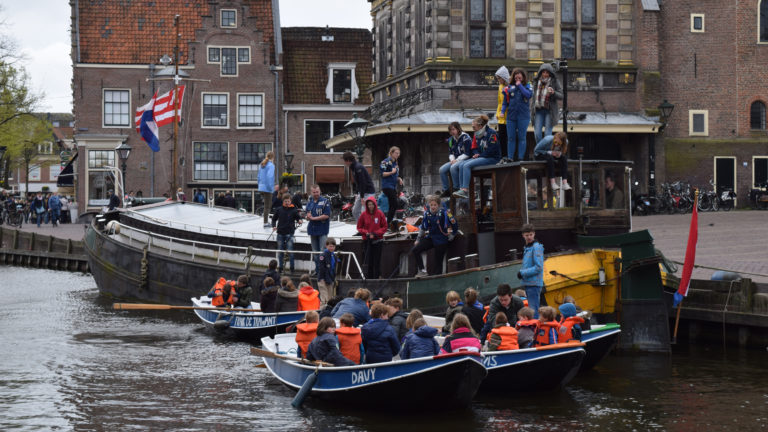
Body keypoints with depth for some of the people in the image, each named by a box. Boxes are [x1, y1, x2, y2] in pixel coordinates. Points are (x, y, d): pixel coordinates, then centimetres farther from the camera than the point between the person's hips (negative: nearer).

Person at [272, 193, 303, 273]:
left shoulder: (294, 210, -1)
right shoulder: (279, 209, 5)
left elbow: (298, 218, 4)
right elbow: (274, 218, 15)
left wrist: (299, 221, -19)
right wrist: (274, 226, -1)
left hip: (289, 233, -3)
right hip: (280, 233, 3)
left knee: (290, 251, -8)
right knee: (280, 251, 8)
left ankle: (292, 268, 2)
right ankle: (281, 267, 18)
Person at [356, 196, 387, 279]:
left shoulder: (380, 214, -2)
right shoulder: (364, 215, 0)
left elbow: (384, 227, 2)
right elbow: (359, 227, 8)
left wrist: (375, 233, -11)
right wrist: (366, 233, -10)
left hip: (377, 240, -1)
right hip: (367, 241, 1)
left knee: (377, 261, 0)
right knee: (368, 262, -1)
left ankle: (376, 278, 5)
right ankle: (368, 279, 3)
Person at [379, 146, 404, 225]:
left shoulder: (395, 163, 18)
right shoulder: (386, 162, -8)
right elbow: (382, 174, -13)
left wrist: (399, 179, 9)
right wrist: (391, 172, -23)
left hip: (394, 187, 9)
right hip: (387, 186, -9)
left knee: (392, 206, 7)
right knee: (394, 205, -15)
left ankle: (388, 223, 11)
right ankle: (388, 223, -13)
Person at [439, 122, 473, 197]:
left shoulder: (465, 138, -10)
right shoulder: (451, 139, 13)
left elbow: (467, 154, -13)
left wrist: (457, 160, -16)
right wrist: (452, 159, -4)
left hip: (464, 160, -7)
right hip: (455, 160, 7)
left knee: (453, 167, -34)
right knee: (442, 169, -14)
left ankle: (456, 189, -23)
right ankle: (446, 190, -8)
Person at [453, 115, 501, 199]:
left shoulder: (491, 133, -12)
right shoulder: (477, 135, 15)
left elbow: (492, 150, -17)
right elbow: (474, 148, 21)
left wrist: (479, 155, -13)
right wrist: (476, 154, -2)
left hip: (492, 158, -9)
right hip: (481, 157, 9)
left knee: (467, 165, -24)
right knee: (462, 165, -8)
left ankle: (465, 190, -30)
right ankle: (462, 189, -14)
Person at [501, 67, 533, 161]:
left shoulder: (527, 86, 4)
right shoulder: (509, 87, 7)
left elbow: (529, 95, -17)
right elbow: (505, 101, 11)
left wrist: (520, 85, -10)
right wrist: (502, 111, -2)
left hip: (523, 116, -2)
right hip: (511, 115, 2)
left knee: (521, 138, 1)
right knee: (511, 138, 4)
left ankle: (521, 158, 5)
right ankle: (510, 158, 10)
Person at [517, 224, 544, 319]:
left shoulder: (536, 247, -13)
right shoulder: (527, 247, 15)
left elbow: (538, 267, -19)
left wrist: (522, 273, -14)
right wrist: (521, 272, 5)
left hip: (534, 284, -10)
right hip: (528, 284, 10)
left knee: (534, 310, -11)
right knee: (532, 309, 16)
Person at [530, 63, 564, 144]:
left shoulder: (555, 82, 0)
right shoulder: (537, 81, 10)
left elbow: (561, 95, -3)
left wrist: (553, 92, -23)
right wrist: (532, 110, 11)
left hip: (549, 111, -3)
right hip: (538, 110, 3)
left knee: (548, 134, -5)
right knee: (537, 134, -2)